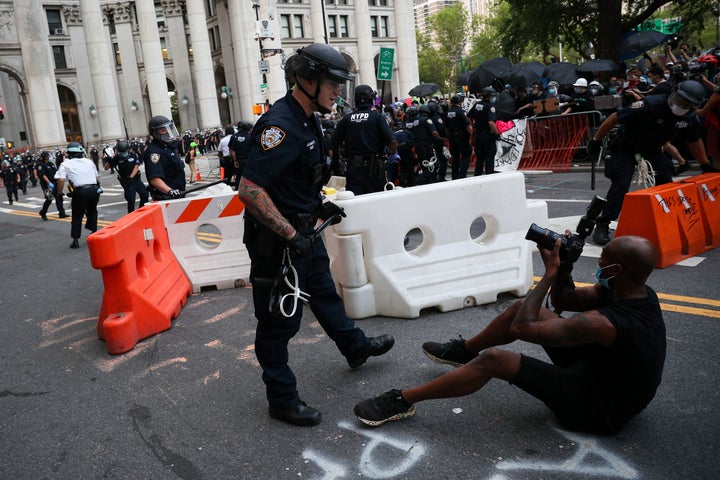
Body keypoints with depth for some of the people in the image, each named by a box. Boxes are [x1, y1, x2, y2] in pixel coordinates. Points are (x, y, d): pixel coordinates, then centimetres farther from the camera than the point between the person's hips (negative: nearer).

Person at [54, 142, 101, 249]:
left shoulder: (65, 164, 6)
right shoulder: (89, 161, 17)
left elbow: (61, 180, -7)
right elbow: (97, 177, 16)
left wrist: (59, 193, 5)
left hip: (80, 192, -3)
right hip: (94, 190, 3)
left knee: (77, 216, 10)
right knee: (92, 211, 26)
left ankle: (75, 240, 7)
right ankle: (94, 232, 27)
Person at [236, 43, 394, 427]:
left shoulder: (307, 121, 8)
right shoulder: (280, 125, -24)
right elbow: (249, 190, -31)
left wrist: (318, 207, 13)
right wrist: (290, 234, -29)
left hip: (303, 231, 10)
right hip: (277, 239, -10)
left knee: (324, 293, 27)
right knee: (280, 319, 4)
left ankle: (356, 348, 50)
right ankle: (282, 400, 21)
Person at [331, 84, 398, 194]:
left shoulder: (346, 119, 2)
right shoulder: (378, 117, -6)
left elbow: (335, 143, 8)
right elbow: (392, 142, -13)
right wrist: (394, 154, 9)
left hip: (353, 168, 2)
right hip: (374, 168, -2)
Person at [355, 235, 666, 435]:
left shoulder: (606, 324, -36)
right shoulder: (639, 293, -7)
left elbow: (522, 328, -32)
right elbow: (562, 302, 4)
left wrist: (551, 274, -23)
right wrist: (562, 269, -15)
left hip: (596, 407, -9)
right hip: (600, 371, 9)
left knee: (491, 360, -18)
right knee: (524, 307, 4)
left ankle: (401, 402, -5)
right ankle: (463, 351, 29)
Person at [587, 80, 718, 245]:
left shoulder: (690, 119, -9)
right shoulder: (650, 105, -31)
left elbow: (694, 141, 11)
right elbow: (615, 118, -26)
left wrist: (706, 165, 17)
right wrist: (596, 140, -22)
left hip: (652, 147, 6)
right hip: (626, 145, -6)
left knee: (666, 181, -2)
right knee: (621, 184, -18)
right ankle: (602, 226, -15)